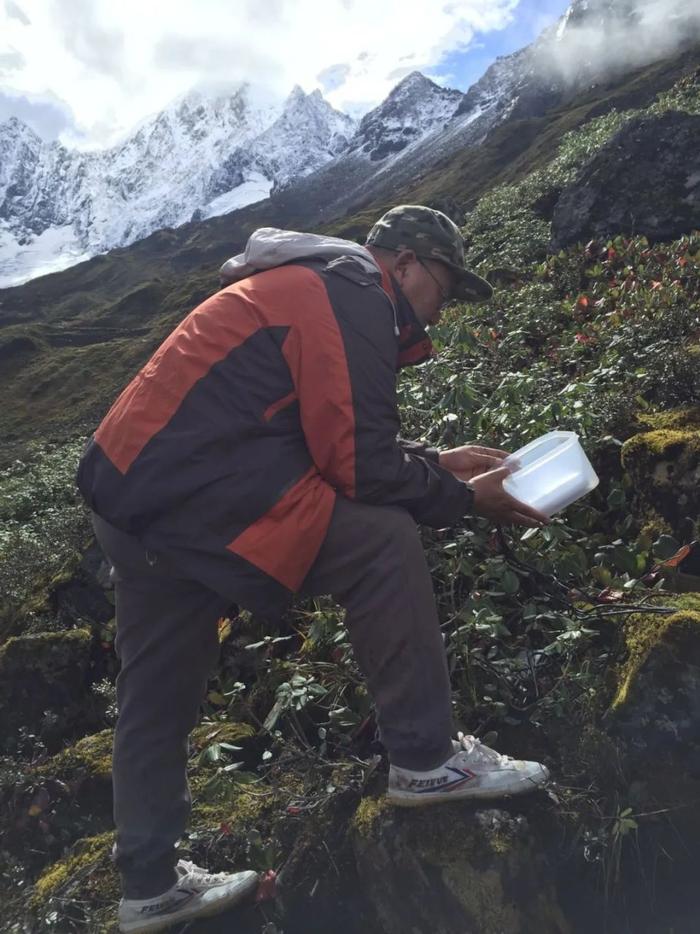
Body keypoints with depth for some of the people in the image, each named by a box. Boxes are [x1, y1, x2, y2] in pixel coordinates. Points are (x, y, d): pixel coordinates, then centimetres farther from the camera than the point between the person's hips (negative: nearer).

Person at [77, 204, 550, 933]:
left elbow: (342, 441, 22)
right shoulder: (353, 295, -9)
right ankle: (426, 761, 1)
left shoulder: (317, 286, 24)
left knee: (156, 695, 17)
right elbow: (362, 469, -15)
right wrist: (467, 498, -2)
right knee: (384, 541, -10)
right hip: (186, 489, -11)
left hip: (135, 484, 11)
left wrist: (441, 462, 18)